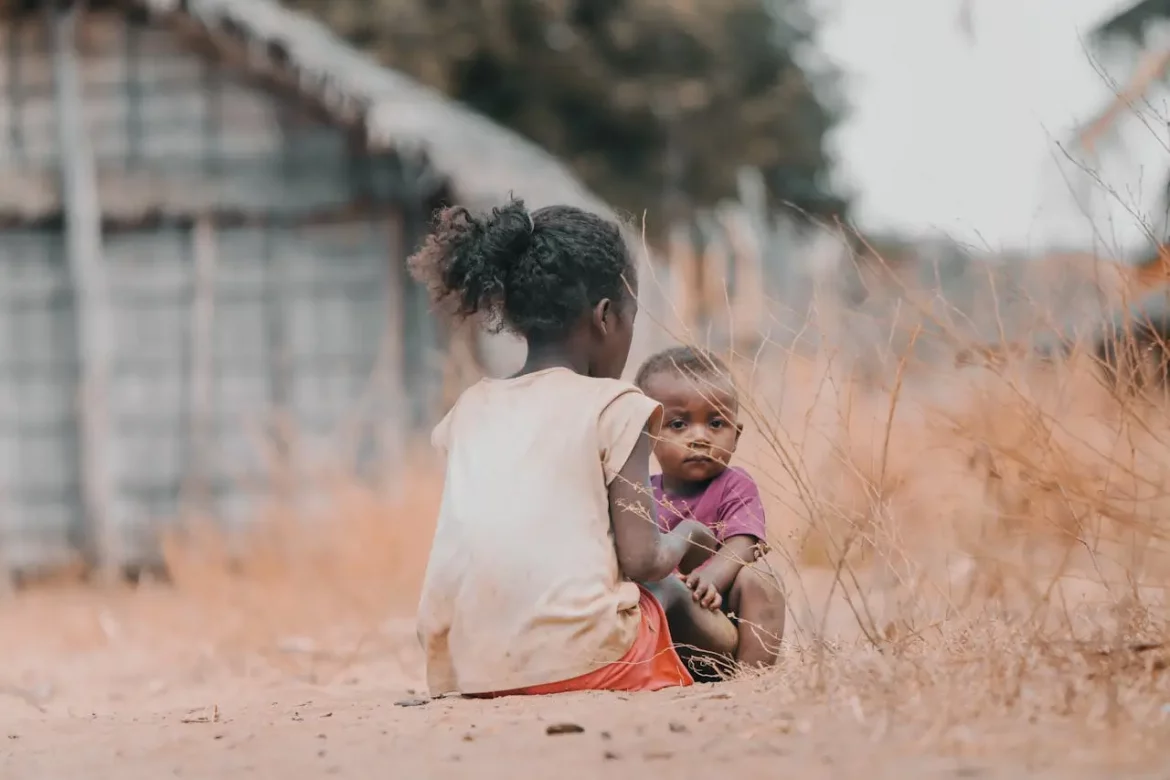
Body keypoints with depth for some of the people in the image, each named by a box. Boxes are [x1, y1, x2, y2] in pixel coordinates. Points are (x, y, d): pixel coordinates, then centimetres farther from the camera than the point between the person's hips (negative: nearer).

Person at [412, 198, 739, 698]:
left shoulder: (472, 408, 16)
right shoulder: (613, 405, 0)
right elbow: (642, 560, -3)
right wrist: (685, 537, 19)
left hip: (460, 671, 5)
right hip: (577, 662, -5)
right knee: (669, 594, 29)